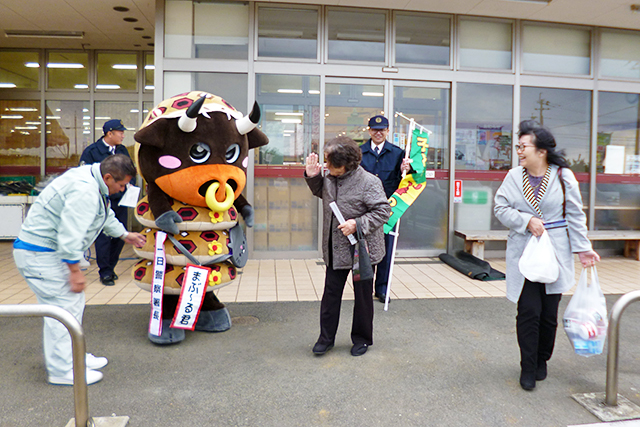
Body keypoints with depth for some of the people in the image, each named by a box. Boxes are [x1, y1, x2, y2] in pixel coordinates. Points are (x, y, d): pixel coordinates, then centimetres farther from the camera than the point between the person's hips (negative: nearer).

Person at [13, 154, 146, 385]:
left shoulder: (94, 185, 8)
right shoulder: (85, 191, -27)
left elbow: (106, 216, 25)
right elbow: (70, 235, -29)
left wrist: (126, 235, 34)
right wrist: (75, 271, -22)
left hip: (48, 251, 11)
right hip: (39, 255, -11)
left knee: (74, 301, 16)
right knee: (64, 306, -7)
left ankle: (74, 356, 28)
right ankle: (62, 370, 4)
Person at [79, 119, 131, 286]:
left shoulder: (123, 151, 13)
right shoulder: (91, 151, -3)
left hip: (121, 200, 6)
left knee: (120, 235, 9)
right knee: (103, 236, -4)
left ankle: (110, 267, 26)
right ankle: (105, 272, 7)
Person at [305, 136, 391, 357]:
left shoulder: (368, 182, -18)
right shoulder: (330, 179, 2)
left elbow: (384, 211, -17)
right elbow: (321, 192, 23)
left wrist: (358, 224, -24)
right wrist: (313, 177, 5)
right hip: (335, 250, 6)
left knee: (362, 295, 11)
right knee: (331, 293, 12)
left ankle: (362, 338, 30)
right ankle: (326, 337, 27)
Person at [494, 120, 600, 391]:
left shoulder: (563, 176, -1)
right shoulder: (514, 177, 1)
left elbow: (575, 215, 3)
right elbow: (501, 209, 1)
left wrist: (583, 248, -1)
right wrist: (527, 221, -14)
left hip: (555, 255, 0)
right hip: (523, 254, 0)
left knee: (549, 313, 7)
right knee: (528, 311, -4)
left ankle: (541, 361, 30)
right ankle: (527, 369, 11)